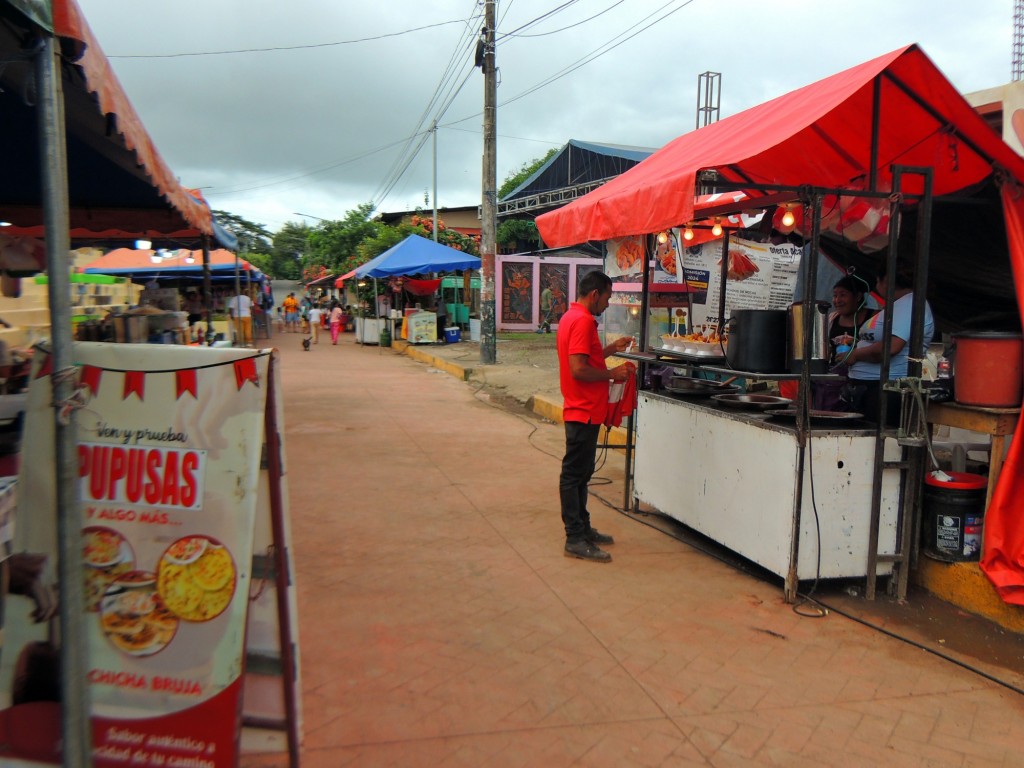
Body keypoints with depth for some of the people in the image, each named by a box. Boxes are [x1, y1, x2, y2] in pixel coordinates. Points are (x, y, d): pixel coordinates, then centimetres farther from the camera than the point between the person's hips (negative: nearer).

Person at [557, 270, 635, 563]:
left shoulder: (573, 317, 15)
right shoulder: (583, 321, -18)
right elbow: (579, 369, -25)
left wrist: (612, 349, 17)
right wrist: (613, 374, -14)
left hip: (583, 410, 11)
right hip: (584, 411, -11)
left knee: (580, 472, 17)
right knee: (574, 474, -4)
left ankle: (582, 528, 29)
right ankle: (575, 539, 3)